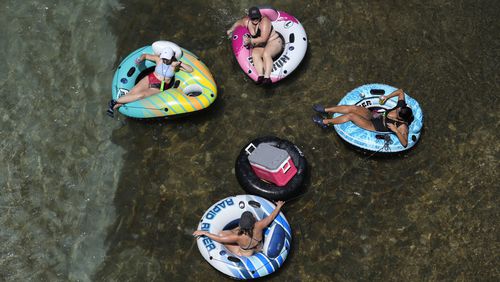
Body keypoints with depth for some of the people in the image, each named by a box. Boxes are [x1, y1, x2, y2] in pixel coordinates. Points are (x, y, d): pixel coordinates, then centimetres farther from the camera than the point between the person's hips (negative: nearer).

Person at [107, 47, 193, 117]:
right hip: (150, 79, 2)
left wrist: (180, 63, -19)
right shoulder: (158, 59, 0)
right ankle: (114, 107, -20)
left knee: (141, 95, -27)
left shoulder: (175, 64, -4)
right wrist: (140, 59, -10)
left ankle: (115, 102, -23)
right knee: (133, 92, -22)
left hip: (159, 88, -2)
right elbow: (145, 55, 13)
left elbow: (191, 70, -8)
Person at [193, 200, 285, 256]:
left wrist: (204, 232, -21)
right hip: (259, 248, 4)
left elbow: (219, 239, -31)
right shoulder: (258, 226, -34)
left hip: (246, 255, -4)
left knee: (222, 234, -3)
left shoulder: (239, 237, -41)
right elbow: (271, 217, -16)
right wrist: (278, 206, 2)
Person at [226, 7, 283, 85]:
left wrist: (250, 40, -28)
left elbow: (263, 39, -26)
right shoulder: (247, 21, -1)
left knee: (266, 54, -36)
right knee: (254, 54, -28)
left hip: (273, 42, -6)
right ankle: (260, 76, -40)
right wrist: (231, 29, 8)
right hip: (260, 47, 6)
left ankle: (267, 77, -45)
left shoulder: (264, 22, -21)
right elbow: (238, 23, 22)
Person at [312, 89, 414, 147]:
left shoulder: (402, 126, -27)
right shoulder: (401, 107, -10)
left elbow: (405, 144, -35)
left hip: (374, 126, -7)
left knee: (351, 115, -21)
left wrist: (396, 130, -39)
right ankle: (325, 110, 3)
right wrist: (387, 97, -4)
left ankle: (325, 122, -3)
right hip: (372, 115, 7)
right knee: (353, 108, -13)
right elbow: (401, 91, 4)